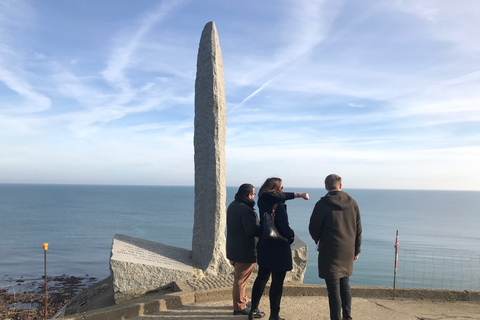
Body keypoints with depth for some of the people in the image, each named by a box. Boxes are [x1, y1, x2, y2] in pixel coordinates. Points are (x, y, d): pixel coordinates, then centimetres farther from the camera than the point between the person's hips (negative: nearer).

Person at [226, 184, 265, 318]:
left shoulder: (232, 206, 8)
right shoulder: (246, 210, -24)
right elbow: (252, 230, -28)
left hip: (233, 249, 10)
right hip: (245, 251, -10)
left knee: (239, 277, 23)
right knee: (241, 279, 2)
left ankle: (243, 300, 39)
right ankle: (240, 307, 13)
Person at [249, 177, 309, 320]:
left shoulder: (262, 200, 1)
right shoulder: (278, 205, -22)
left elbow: (281, 196, 17)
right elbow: (284, 227, -23)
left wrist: (298, 195, 23)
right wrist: (292, 235, -2)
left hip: (263, 245, 8)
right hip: (278, 247, -8)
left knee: (261, 277, 20)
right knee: (277, 282, 5)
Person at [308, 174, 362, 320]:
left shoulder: (322, 204, -12)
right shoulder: (352, 203, 2)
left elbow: (313, 228, -7)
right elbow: (358, 229, 7)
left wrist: (319, 241, 14)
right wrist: (356, 250, 16)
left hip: (330, 252, -5)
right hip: (348, 251, 6)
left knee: (333, 288, 0)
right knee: (344, 284, 20)